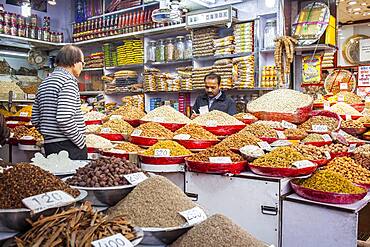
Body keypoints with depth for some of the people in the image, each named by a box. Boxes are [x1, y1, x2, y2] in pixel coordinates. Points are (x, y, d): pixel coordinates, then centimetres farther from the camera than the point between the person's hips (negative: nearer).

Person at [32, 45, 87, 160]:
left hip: (49, 145, 9)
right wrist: (81, 143, -14)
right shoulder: (69, 80, -12)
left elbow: (35, 119, 14)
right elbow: (64, 119, -23)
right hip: (69, 147, -9)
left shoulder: (44, 82, 14)